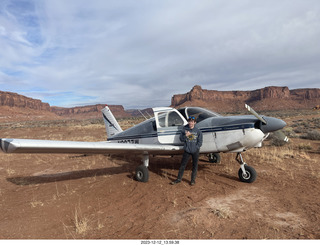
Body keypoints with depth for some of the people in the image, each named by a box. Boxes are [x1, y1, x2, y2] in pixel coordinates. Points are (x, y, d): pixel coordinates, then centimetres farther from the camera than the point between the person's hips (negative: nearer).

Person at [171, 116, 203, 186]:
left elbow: (200, 142, 0)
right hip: (187, 151, 1)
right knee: (183, 165, 6)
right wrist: (186, 135, -16)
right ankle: (179, 179, 18)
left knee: (195, 166, 9)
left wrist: (196, 148, -11)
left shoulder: (198, 131, -3)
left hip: (195, 151, -1)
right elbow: (181, 139, 1)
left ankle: (193, 180, 24)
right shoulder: (184, 129, 0)